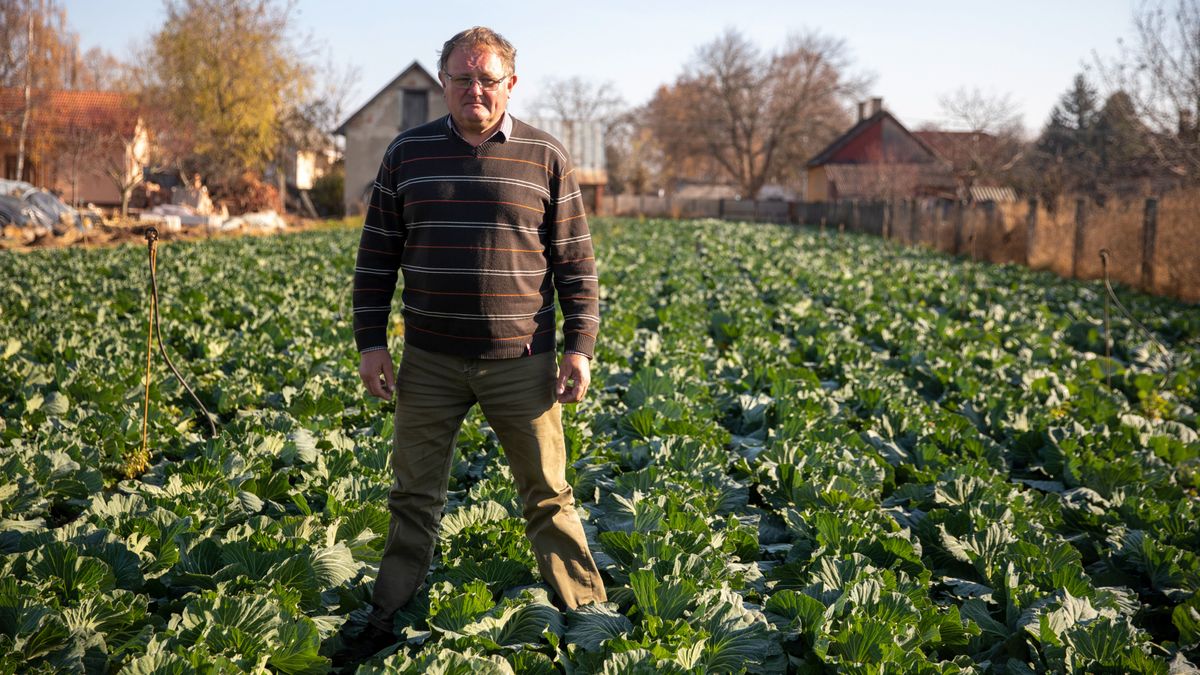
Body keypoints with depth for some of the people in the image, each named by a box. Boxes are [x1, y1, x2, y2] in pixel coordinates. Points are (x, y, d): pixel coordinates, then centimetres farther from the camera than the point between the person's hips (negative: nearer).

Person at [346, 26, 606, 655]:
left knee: (548, 496, 8)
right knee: (414, 497, 11)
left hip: (521, 362, -1)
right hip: (429, 361, 2)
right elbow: (377, 255, 8)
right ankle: (385, 624, 26)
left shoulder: (546, 157, 1)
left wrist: (581, 346, -3)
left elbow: (575, 262, 3)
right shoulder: (407, 153, 5)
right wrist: (370, 341, 2)